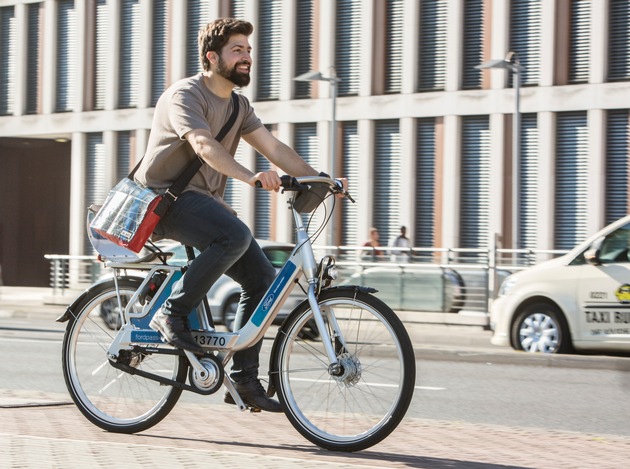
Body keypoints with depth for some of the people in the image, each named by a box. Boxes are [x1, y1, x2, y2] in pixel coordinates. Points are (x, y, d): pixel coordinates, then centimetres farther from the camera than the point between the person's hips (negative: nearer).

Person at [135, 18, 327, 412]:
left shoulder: (238, 106, 14)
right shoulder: (185, 95, -13)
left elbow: (274, 147, 5)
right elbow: (204, 145, -31)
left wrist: (318, 178, -10)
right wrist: (250, 176, -47)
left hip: (204, 200, 8)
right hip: (166, 197, -8)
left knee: (263, 278, -5)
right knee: (234, 235, -34)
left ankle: (243, 380, 1)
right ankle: (173, 313, -19)